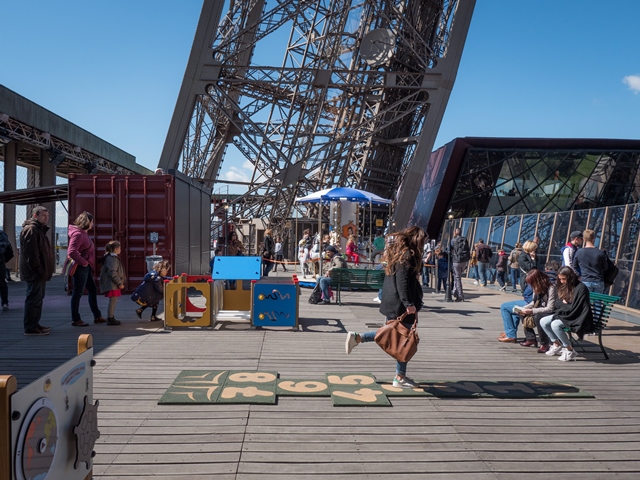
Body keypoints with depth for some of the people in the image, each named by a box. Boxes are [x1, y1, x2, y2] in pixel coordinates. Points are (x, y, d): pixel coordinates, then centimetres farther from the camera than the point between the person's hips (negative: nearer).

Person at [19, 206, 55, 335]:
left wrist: (44, 270, 19)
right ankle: (30, 327, -4)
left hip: (40, 273, 11)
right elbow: (31, 253, -21)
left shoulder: (39, 230, 21)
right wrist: (39, 270, -22)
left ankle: (34, 324, 23)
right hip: (34, 273, -11)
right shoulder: (30, 230, -13)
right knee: (34, 299, -8)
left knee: (38, 298, 15)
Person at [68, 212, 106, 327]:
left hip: (86, 267, 11)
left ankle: (97, 316, 23)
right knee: (77, 293, -1)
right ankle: (75, 320, 8)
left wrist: (89, 264, 10)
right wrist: (83, 262, -18)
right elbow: (71, 252, -26)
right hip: (80, 267, -11)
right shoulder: (78, 234, -16)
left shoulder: (84, 233, 15)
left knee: (93, 290, 15)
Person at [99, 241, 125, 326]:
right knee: (113, 301, -6)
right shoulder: (112, 258, -16)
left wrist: (119, 282, 21)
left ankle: (111, 318, 23)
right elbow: (112, 273, -23)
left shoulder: (113, 257, 17)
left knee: (114, 301, 15)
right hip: (112, 284, -11)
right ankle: (110, 319, -2)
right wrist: (119, 283, -19)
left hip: (113, 284, 11)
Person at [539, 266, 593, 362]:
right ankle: (557, 345, 11)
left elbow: (575, 308, -21)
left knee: (555, 324, -30)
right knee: (543, 322, -4)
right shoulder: (564, 287, 8)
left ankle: (570, 351, -14)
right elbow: (559, 304, 10)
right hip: (565, 314, 9)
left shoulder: (581, 288, -18)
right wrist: (565, 304, -12)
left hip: (578, 318, -9)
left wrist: (565, 304, -4)